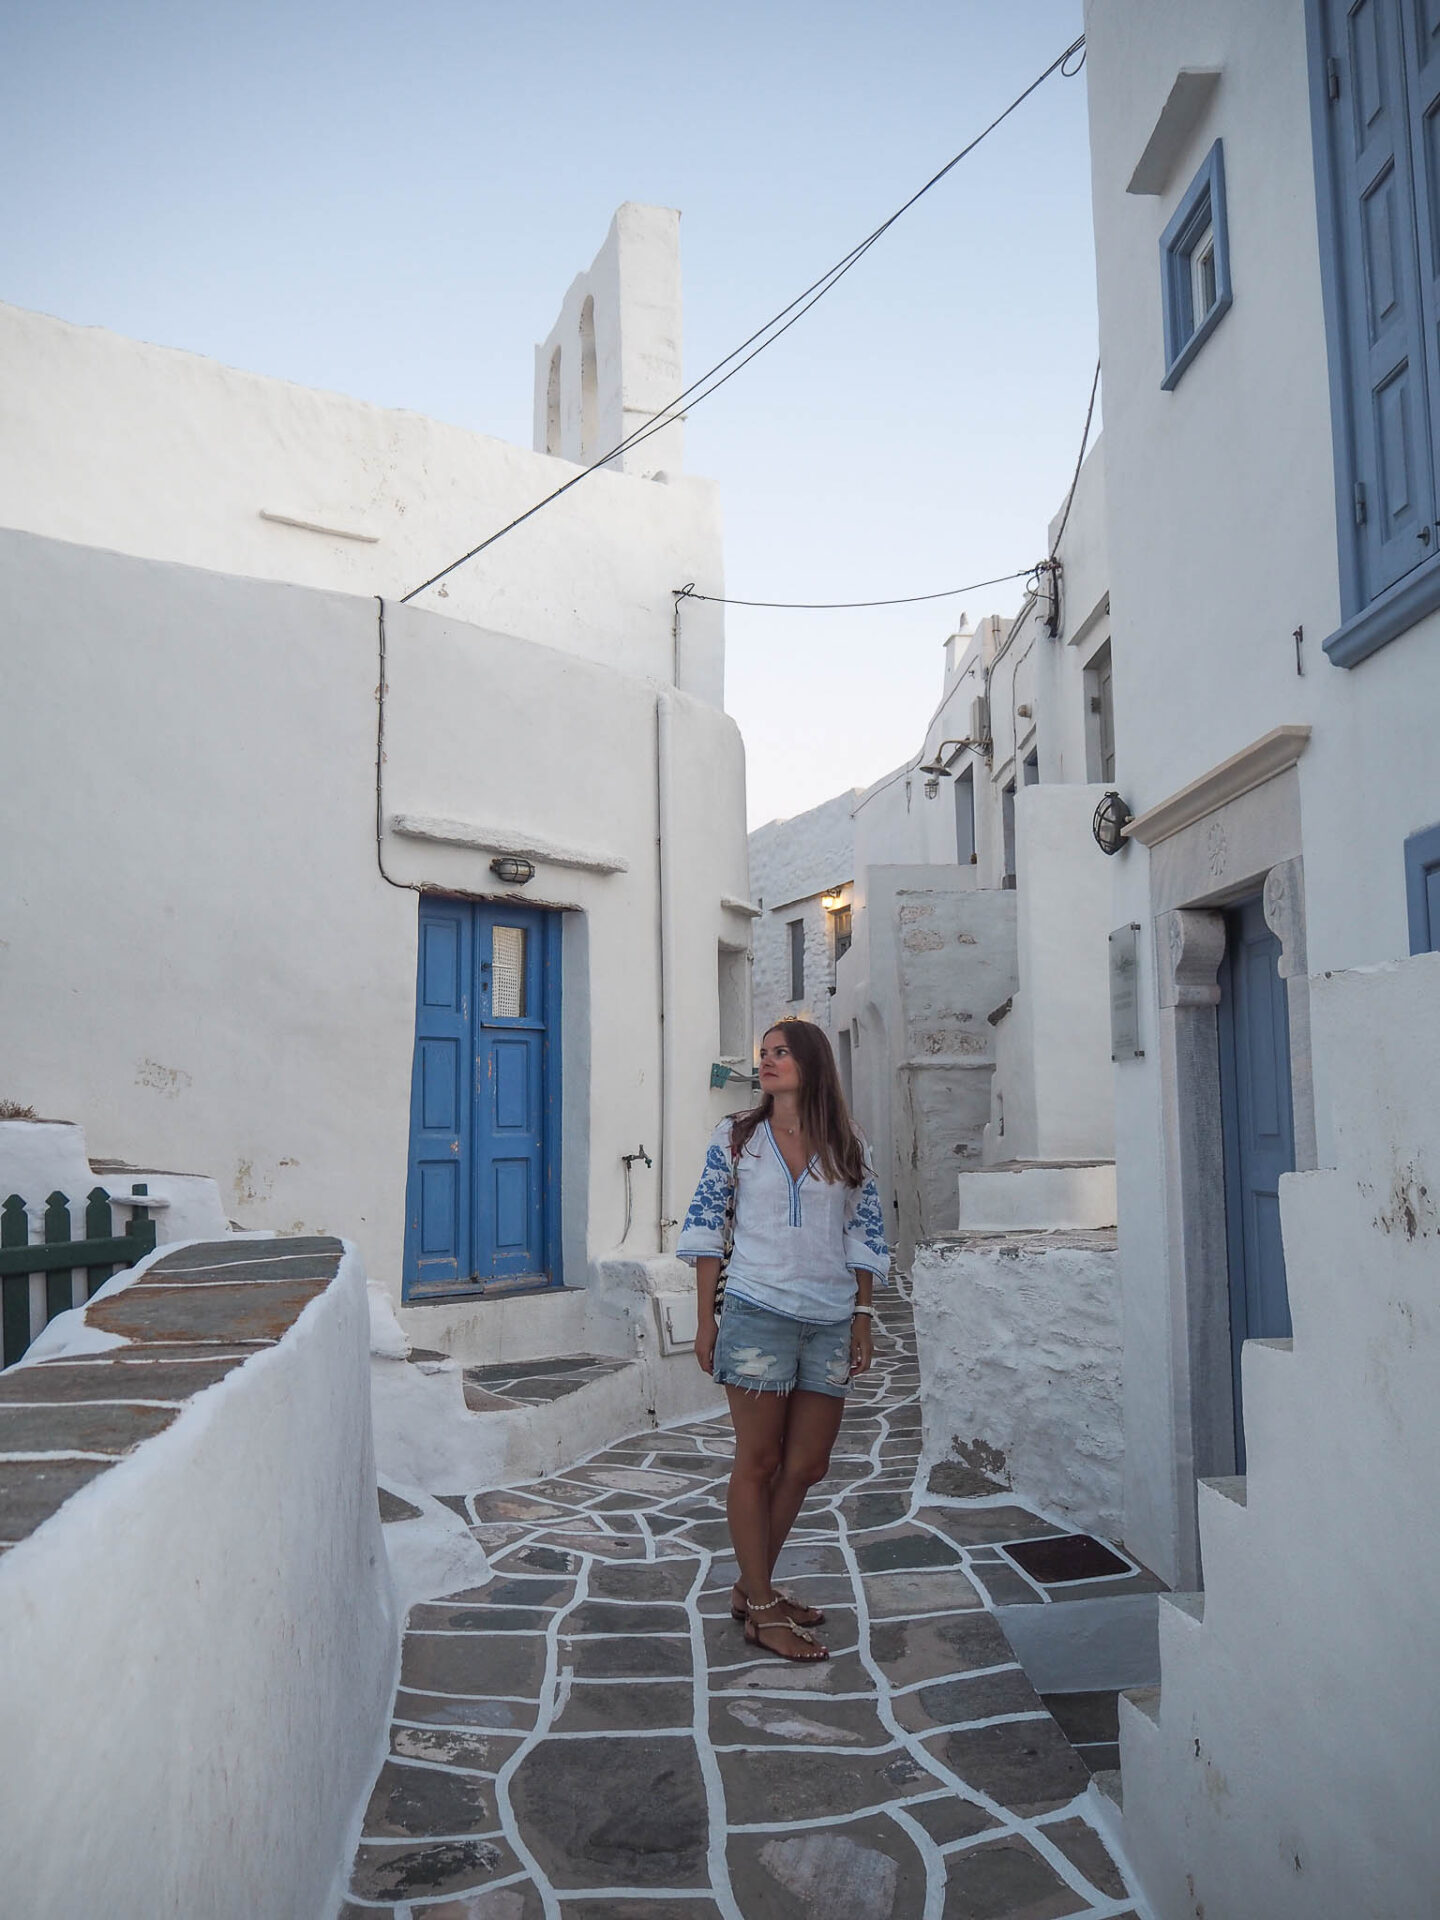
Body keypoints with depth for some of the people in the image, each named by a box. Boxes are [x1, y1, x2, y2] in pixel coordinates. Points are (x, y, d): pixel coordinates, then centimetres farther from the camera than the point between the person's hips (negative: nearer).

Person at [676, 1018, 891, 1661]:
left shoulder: (848, 1146, 6)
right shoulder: (736, 1137, 2)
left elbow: (866, 1235, 10)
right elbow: (705, 1226, 2)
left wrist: (863, 1316, 6)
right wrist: (705, 1320, -2)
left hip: (830, 1322, 3)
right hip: (757, 1314, -3)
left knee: (805, 1466, 9)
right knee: (758, 1462, 2)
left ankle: (751, 1586, 26)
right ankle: (763, 1611, 12)